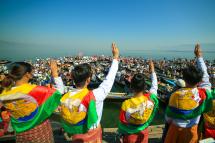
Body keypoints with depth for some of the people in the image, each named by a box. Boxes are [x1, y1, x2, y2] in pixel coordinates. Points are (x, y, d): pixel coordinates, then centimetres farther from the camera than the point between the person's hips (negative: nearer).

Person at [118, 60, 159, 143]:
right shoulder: (150, 98, -25)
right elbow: (154, 86, -5)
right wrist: (152, 71, 7)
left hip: (130, 134, -2)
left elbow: (122, 122, -18)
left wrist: (120, 132, 2)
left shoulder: (126, 104, -32)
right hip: (143, 133, 3)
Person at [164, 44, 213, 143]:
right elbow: (205, 76, -2)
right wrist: (199, 56, 5)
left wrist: (169, 122, 9)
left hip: (176, 129, -3)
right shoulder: (203, 93, -20)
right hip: (191, 131, 3)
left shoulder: (176, 95, -25)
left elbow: (168, 117, -14)